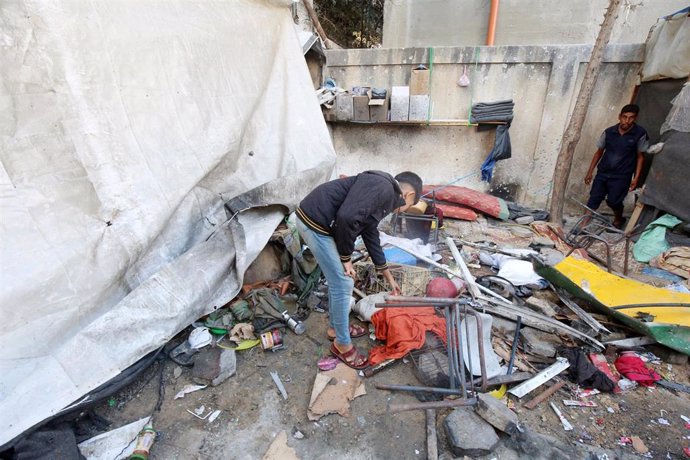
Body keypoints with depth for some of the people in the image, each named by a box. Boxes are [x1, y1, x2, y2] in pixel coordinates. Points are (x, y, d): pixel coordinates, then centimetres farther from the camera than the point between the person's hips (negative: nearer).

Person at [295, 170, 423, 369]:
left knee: (338, 279, 22)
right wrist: (346, 257, -11)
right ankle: (342, 344, 21)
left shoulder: (383, 193, 19)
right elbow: (347, 217, -26)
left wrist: (389, 278, 33)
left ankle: (336, 327, 42)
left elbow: (371, 237, 27)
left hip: (315, 220, 10)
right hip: (315, 222, -10)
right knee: (343, 284, 1)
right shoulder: (383, 187, -12)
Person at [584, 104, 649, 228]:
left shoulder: (640, 134, -6)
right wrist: (589, 172, 6)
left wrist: (636, 177, -5)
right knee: (593, 199, -2)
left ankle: (618, 219, 31)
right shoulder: (609, 132, -2)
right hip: (603, 172, 2)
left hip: (621, 176, -2)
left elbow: (640, 157, 0)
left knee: (614, 201, 1)